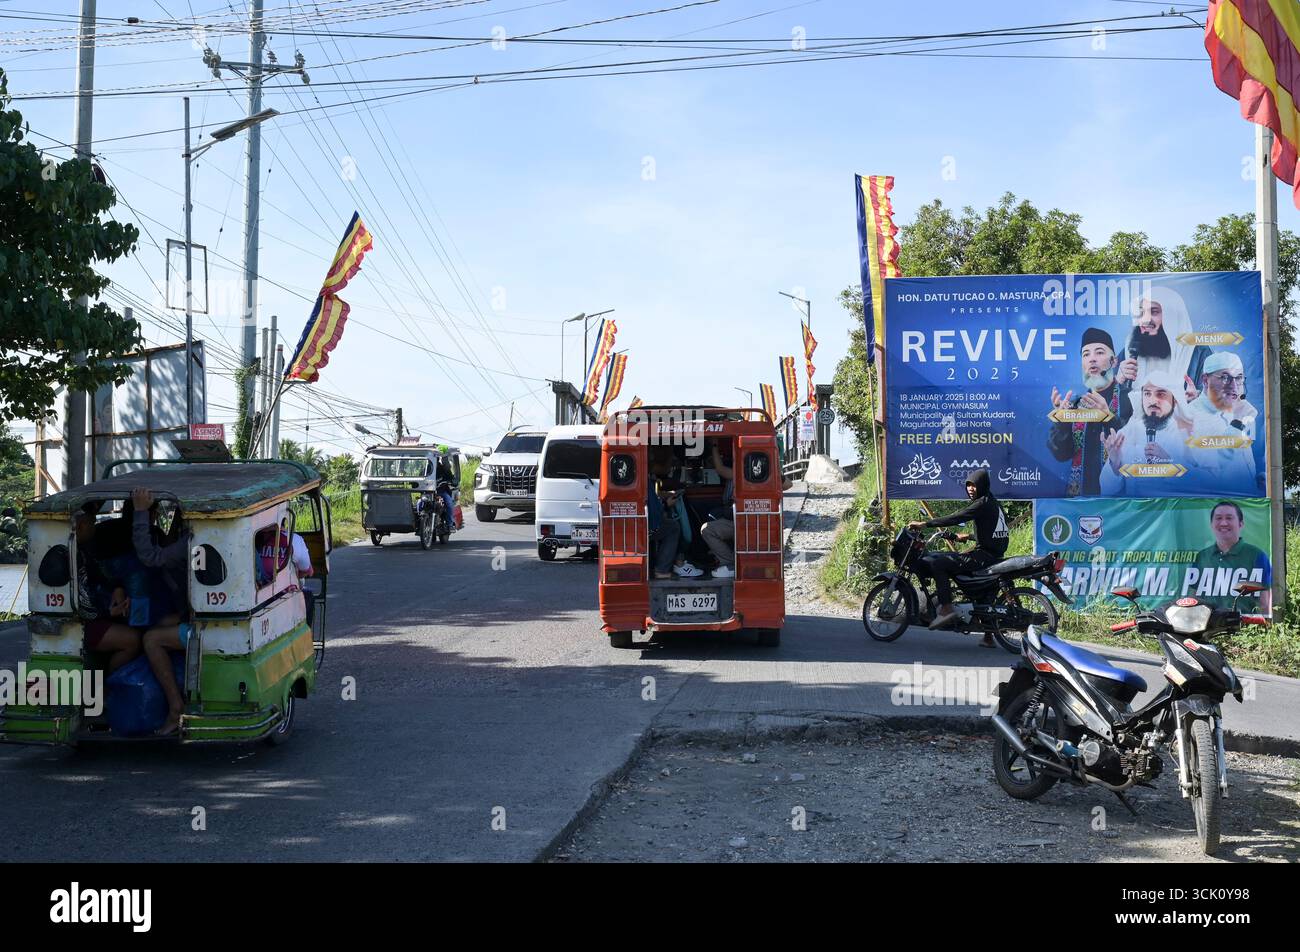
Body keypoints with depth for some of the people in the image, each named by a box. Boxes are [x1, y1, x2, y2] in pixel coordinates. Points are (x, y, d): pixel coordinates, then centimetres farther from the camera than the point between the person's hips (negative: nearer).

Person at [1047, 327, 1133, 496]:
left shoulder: (1131, 399, -5)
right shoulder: (1075, 403, 8)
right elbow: (1061, 454, 1)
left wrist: (1109, 417, -26)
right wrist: (1062, 419, -14)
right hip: (1080, 491, 4)